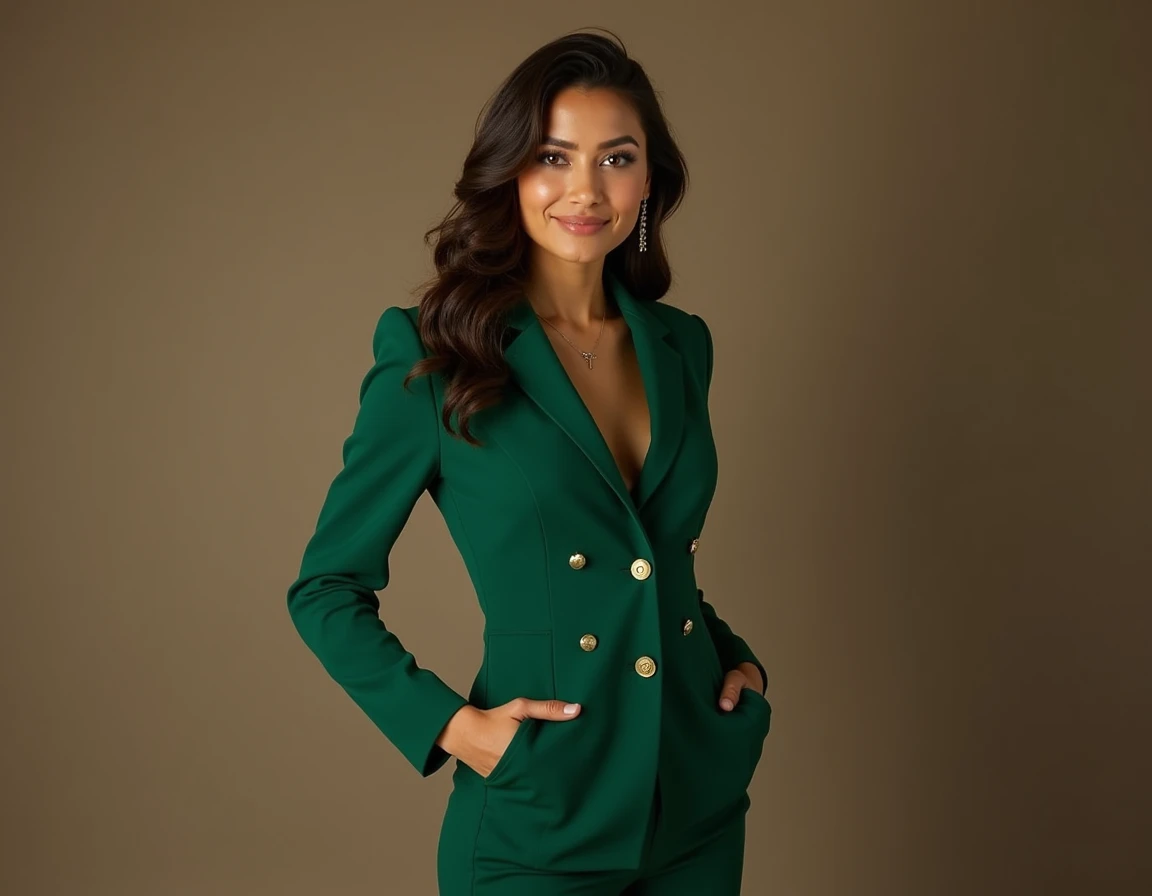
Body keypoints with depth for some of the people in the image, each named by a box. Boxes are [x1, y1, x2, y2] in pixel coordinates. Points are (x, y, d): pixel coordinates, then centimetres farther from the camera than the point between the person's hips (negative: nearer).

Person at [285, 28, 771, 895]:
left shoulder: (682, 345, 4)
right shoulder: (434, 357, -11)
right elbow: (327, 588, -4)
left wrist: (738, 660, 3)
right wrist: (447, 723, -13)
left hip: (702, 803, 5)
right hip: (539, 824, -4)